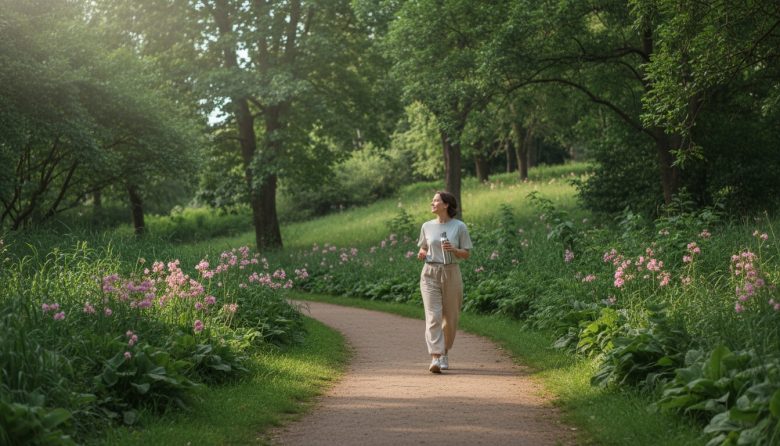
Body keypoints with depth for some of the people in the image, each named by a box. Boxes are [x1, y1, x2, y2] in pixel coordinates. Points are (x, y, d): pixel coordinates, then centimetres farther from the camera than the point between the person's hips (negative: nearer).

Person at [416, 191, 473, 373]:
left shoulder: (459, 227, -1)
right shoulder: (427, 226, 7)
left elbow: (466, 254, 1)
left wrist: (453, 250, -18)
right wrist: (421, 253, -4)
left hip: (451, 274, -1)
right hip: (430, 274, 1)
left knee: (450, 317, 8)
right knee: (433, 316, -11)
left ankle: (444, 353, 30)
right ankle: (435, 358, -17)